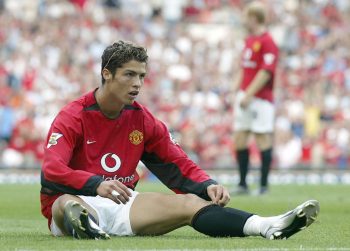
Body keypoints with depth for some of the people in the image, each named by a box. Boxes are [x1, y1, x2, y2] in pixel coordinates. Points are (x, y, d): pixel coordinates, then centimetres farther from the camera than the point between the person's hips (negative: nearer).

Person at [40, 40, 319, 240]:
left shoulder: (142, 119, 7)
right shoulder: (73, 117, -10)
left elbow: (178, 166, 9)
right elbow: (51, 171, -23)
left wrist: (208, 186, -13)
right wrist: (96, 185, -40)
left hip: (121, 205, 4)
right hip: (76, 200, -4)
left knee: (190, 203, -16)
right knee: (67, 204, -42)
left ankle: (267, 226, -34)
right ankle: (83, 225, -79)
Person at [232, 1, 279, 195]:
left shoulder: (267, 42, -12)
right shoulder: (249, 40, 16)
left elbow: (266, 72, -18)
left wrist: (248, 95, -20)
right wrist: (235, 91, 15)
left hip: (260, 99, -9)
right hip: (244, 97, 9)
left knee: (262, 139, -5)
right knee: (239, 139, 8)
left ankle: (263, 185, -1)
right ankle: (242, 184, 14)